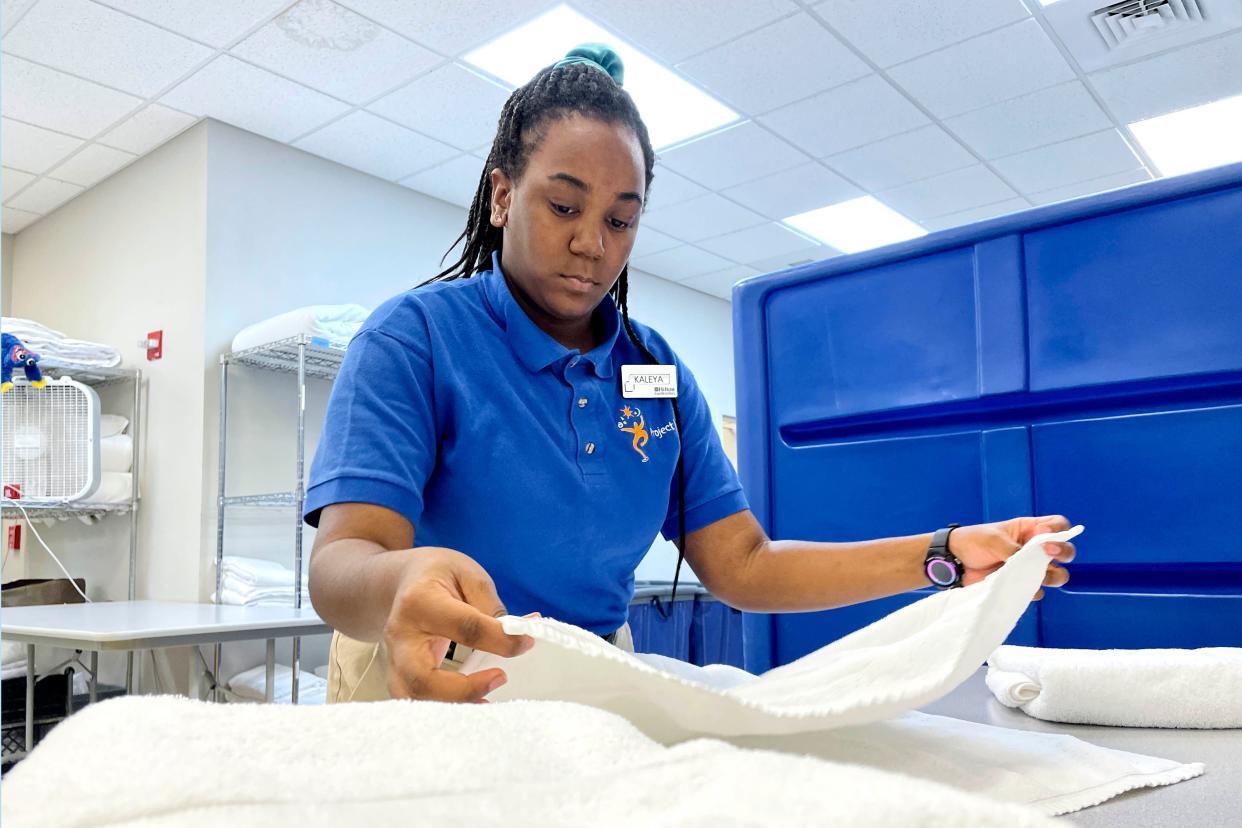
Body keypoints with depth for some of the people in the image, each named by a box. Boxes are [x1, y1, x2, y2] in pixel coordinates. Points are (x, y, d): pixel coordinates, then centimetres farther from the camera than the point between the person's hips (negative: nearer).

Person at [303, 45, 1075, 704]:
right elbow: (342, 559, -20)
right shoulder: (415, 336, -10)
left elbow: (742, 566, 0)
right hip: (434, 693, -3)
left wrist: (944, 554, -10)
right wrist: (401, 581, -43)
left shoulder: (659, 371, 4)